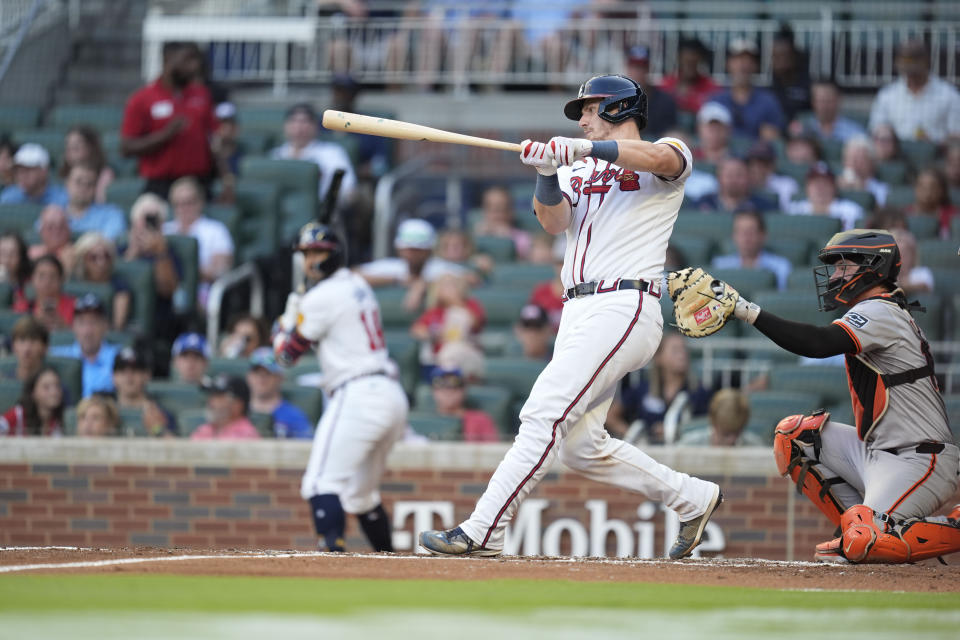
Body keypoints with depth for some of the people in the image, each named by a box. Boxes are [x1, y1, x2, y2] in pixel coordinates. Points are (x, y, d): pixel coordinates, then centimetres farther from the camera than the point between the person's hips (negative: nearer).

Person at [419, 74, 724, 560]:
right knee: (580, 447, 8)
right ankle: (693, 498, 22)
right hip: (578, 313, 8)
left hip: (624, 306, -8)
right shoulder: (576, 169, 23)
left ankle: (482, 532, -19)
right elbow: (554, 220, 2)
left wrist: (581, 149, -29)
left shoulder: (669, 153, 4)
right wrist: (546, 172, -17)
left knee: (543, 414, -17)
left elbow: (658, 158, -22)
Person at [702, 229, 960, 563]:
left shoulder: (880, 313, -13)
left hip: (920, 461, -10)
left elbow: (818, 344, -28)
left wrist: (748, 311, -29)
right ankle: (858, 526, 5)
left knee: (867, 544, -27)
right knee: (794, 434, 5)